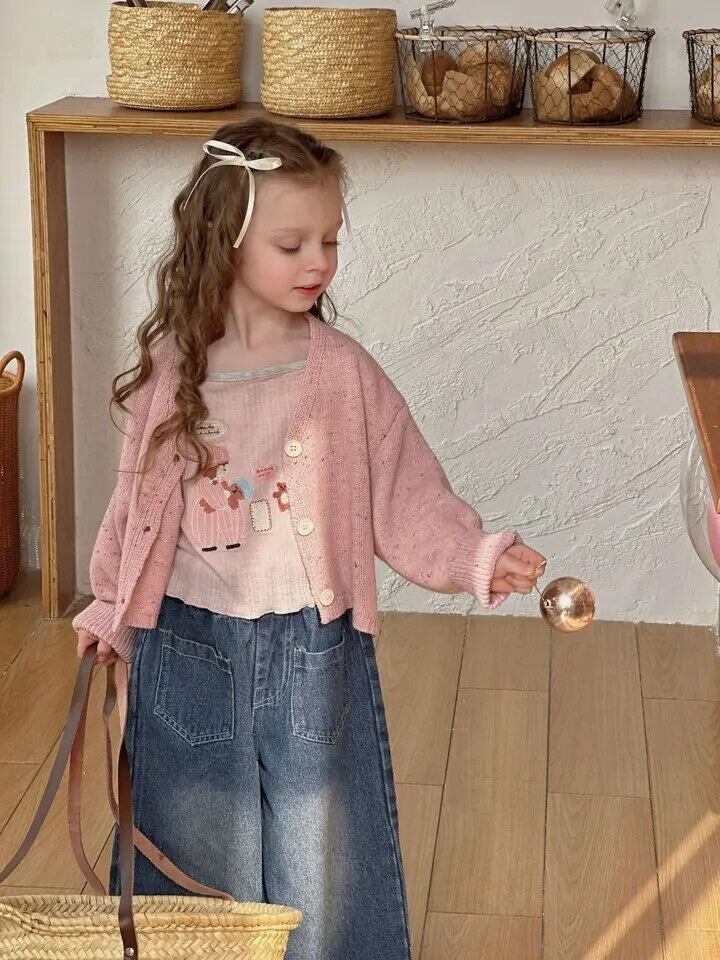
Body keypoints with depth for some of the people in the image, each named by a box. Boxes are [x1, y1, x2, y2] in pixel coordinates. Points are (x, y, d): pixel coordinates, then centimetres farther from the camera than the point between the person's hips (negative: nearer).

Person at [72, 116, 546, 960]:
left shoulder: (343, 371, -8)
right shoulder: (170, 370, -4)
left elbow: (406, 499, -7)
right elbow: (137, 504, 8)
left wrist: (478, 558, -22)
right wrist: (110, 609, 13)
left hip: (313, 650, -1)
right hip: (188, 647, 1)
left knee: (320, 863, 12)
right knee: (197, 859, 17)